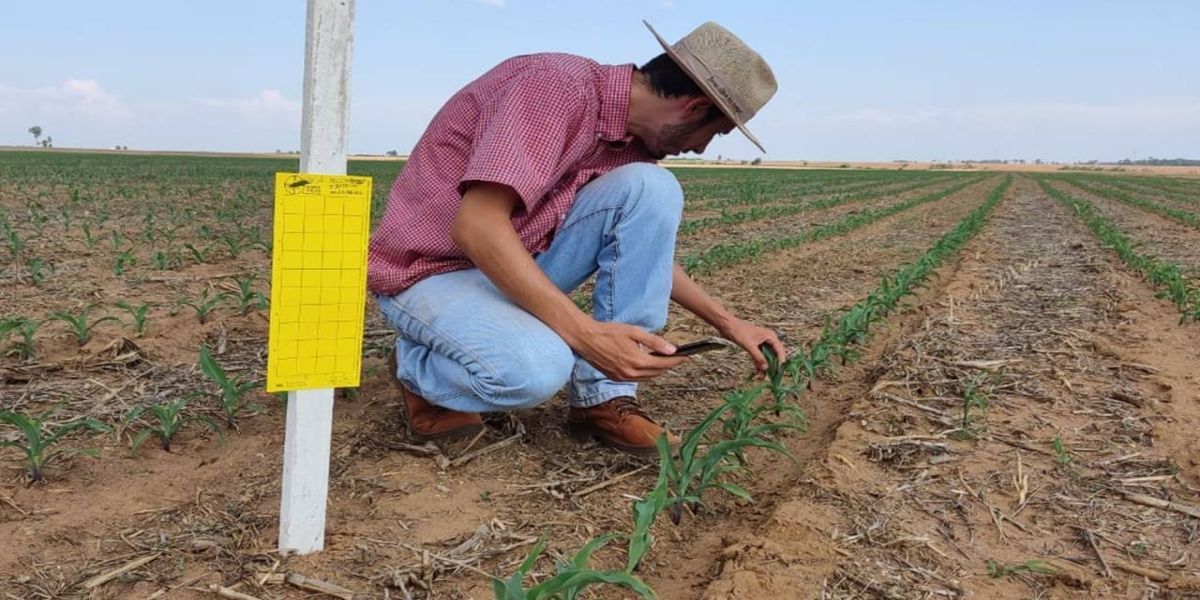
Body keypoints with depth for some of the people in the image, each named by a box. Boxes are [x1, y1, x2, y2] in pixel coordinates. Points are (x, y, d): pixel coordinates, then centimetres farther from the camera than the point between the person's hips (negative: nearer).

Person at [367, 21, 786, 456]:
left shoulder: (631, 138, 1)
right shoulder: (557, 85, -25)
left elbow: (646, 248, 16)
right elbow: (476, 226, -33)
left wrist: (728, 324, 15)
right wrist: (586, 334, -36)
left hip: (518, 268, 7)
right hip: (428, 274, -7)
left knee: (650, 189, -13)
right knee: (537, 369, -36)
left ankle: (603, 396, -10)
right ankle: (418, 368, -1)